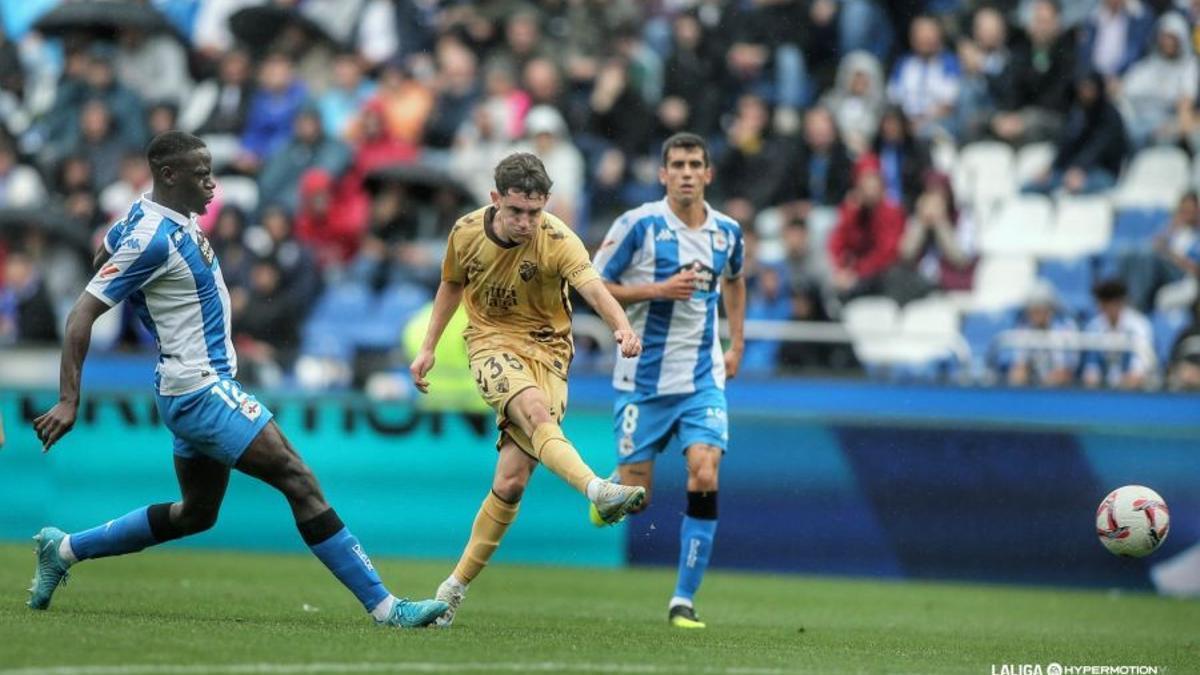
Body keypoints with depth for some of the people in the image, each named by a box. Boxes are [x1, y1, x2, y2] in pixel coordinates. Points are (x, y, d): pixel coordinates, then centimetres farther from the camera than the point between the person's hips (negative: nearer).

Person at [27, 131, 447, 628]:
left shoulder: (174, 216, 7)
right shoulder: (153, 238, -21)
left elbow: (106, 251, 27)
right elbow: (82, 315, -21)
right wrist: (68, 402, -24)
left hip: (201, 389, 11)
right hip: (201, 388, -11)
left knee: (196, 513, 20)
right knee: (299, 482, -13)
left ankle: (63, 550, 27)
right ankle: (383, 606, -14)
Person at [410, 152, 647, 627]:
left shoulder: (558, 242, -16)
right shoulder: (467, 232, -6)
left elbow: (593, 288, -34)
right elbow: (451, 285, 15)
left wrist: (621, 326, -54)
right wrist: (428, 348, 15)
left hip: (546, 351, 0)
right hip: (492, 343, 0)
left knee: (511, 481, -7)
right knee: (536, 409, -35)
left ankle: (458, 584, 7)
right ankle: (597, 491, -56)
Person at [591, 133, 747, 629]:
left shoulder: (727, 232, 5)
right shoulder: (639, 225, -9)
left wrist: (737, 344, 19)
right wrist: (659, 290, -18)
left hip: (703, 378, 3)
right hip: (643, 378, -3)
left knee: (705, 479, -16)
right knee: (634, 497, 0)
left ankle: (683, 600, -7)